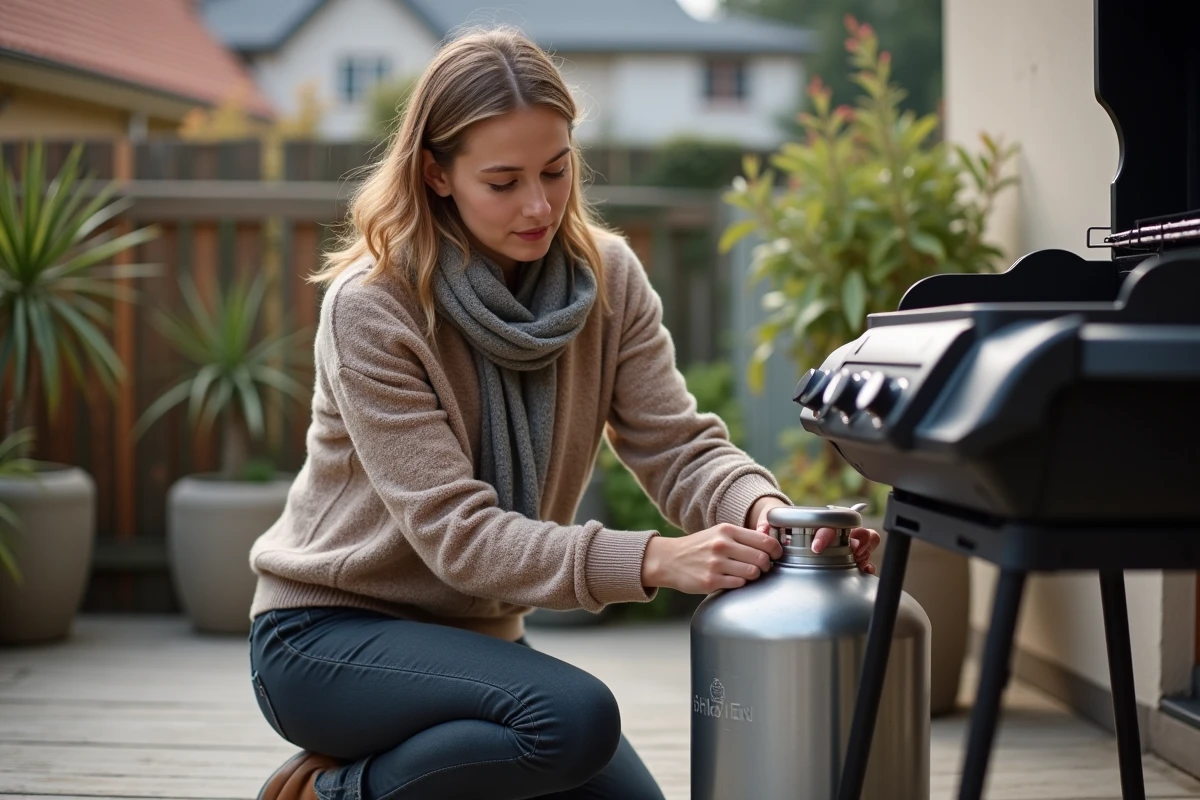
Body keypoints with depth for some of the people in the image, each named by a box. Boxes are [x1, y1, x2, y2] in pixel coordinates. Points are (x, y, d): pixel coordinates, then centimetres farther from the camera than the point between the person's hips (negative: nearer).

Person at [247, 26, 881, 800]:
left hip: (474, 634, 7)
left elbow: (680, 445, -10)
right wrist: (653, 561, -39)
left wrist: (762, 507, -34)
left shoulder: (608, 277, -4)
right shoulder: (370, 306, -21)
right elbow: (456, 533, -27)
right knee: (575, 720, -30)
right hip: (329, 633, -6)